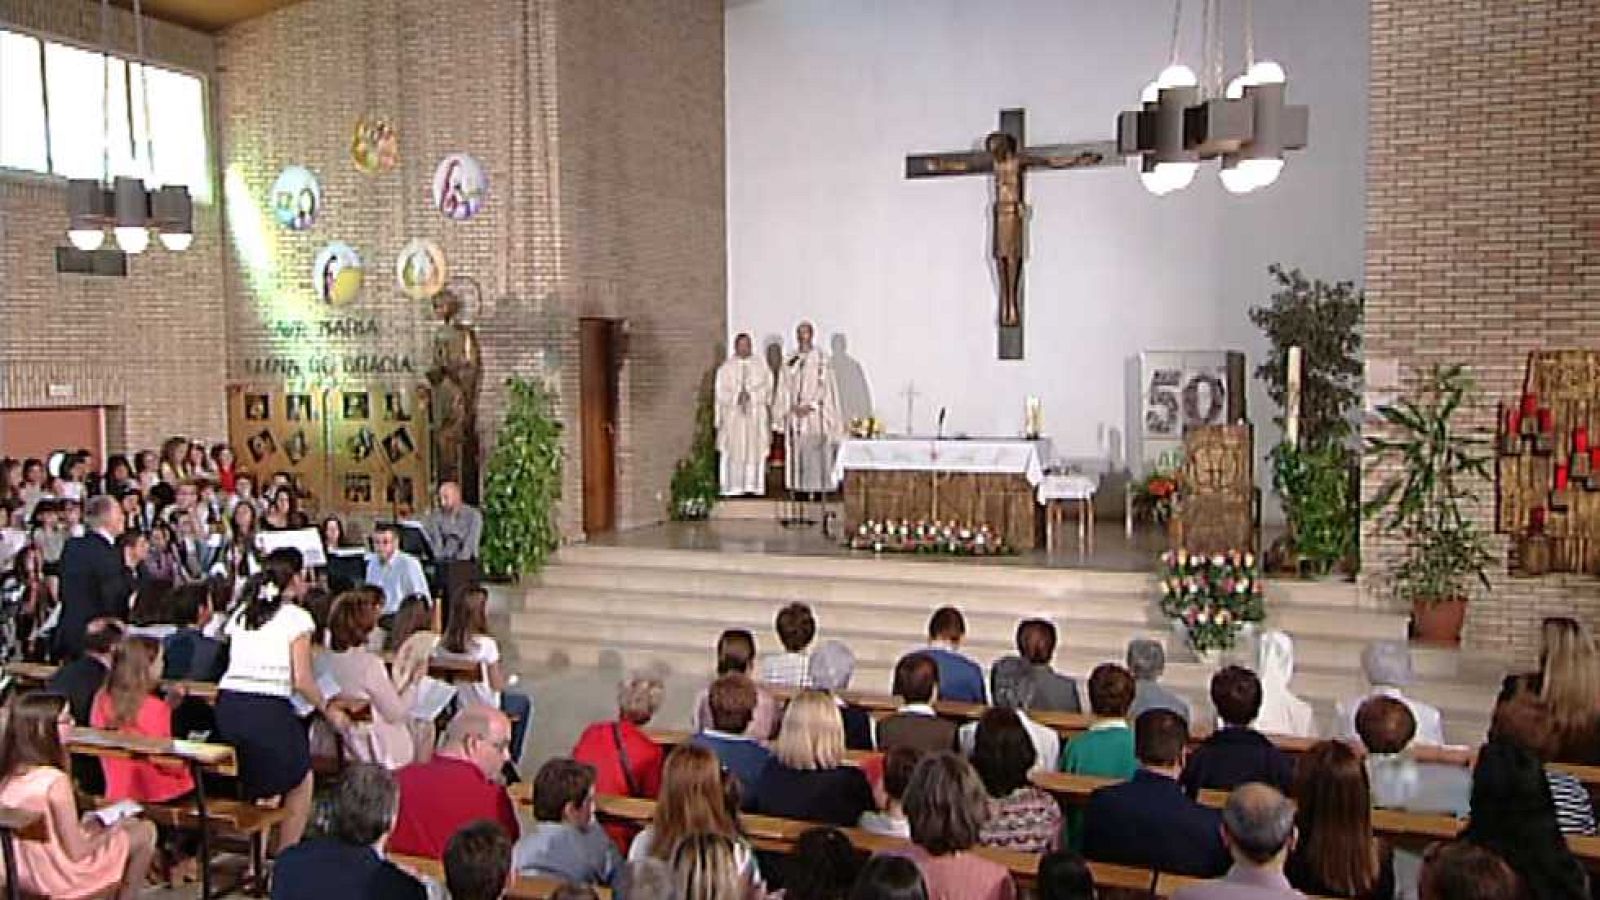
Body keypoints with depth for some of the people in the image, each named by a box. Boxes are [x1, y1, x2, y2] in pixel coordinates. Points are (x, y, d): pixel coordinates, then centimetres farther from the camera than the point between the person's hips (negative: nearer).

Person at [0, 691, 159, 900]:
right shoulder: (56, 781, -26)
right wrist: (110, 831, -4)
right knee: (145, 832, 8)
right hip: (60, 879, -8)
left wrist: (84, 828, 8)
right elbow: (76, 852, -20)